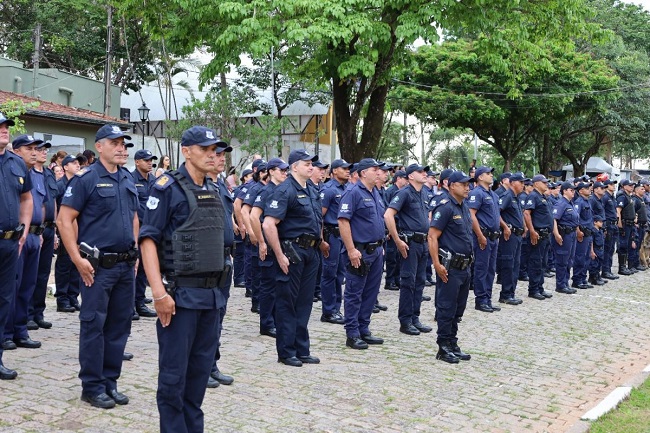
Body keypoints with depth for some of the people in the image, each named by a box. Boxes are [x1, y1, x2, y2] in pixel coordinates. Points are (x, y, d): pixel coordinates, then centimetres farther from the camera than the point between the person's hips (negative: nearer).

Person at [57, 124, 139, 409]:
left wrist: (134, 253, 14)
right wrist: (78, 259, -15)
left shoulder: (128, 179, 13)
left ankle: (110, 382, 22)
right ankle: (92, 387, 11)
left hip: (126, 265, 7)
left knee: (119, 325, 11)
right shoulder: (86, 178, -8)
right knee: (93, 325, 1)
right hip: (98, 265, -7)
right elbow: (64, 220, -11)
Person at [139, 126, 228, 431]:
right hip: (180, 294, -7)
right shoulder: (168, 187, -8)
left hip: (211, 294, 7)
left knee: (200, 370, 14)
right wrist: (159, 293, -20)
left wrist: (216, 287, 17)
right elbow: (148, 240, -13)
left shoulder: (214, 191, 14)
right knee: (173, 374, 1)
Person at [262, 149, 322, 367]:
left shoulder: (312, 191, 13)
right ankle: (286, 352, 10)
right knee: (287, 303, 1)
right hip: (292, 251, -8)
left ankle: (302, 350, 22)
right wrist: (280, 255, -21)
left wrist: (319, 241, 16)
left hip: (311, 251, 8)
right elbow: (268, 224, -21)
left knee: (304, 303, 13)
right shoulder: (285, 191, -13)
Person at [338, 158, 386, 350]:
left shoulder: (376, 193, 15)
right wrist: (351, 250, -22)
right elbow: (343, 221, -19)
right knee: (354, 294, 0)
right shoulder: (353, 193, -12)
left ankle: (364, 331, 22)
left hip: (376, 251, 9)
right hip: (360, 252, -9)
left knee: (370, 293, 13)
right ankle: (352, 335, 6)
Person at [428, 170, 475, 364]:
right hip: (450, 267, -9)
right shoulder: (445, 207, -13)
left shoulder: (464, 207, 14)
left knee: (458, 308, 14)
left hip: (464, 266, 9)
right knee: (447, 308, -2)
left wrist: (468, 261, 18)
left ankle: (453, 345, 23)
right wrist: (437, 264, -23)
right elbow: (432, 236, -18)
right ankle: (444, 348, 7)